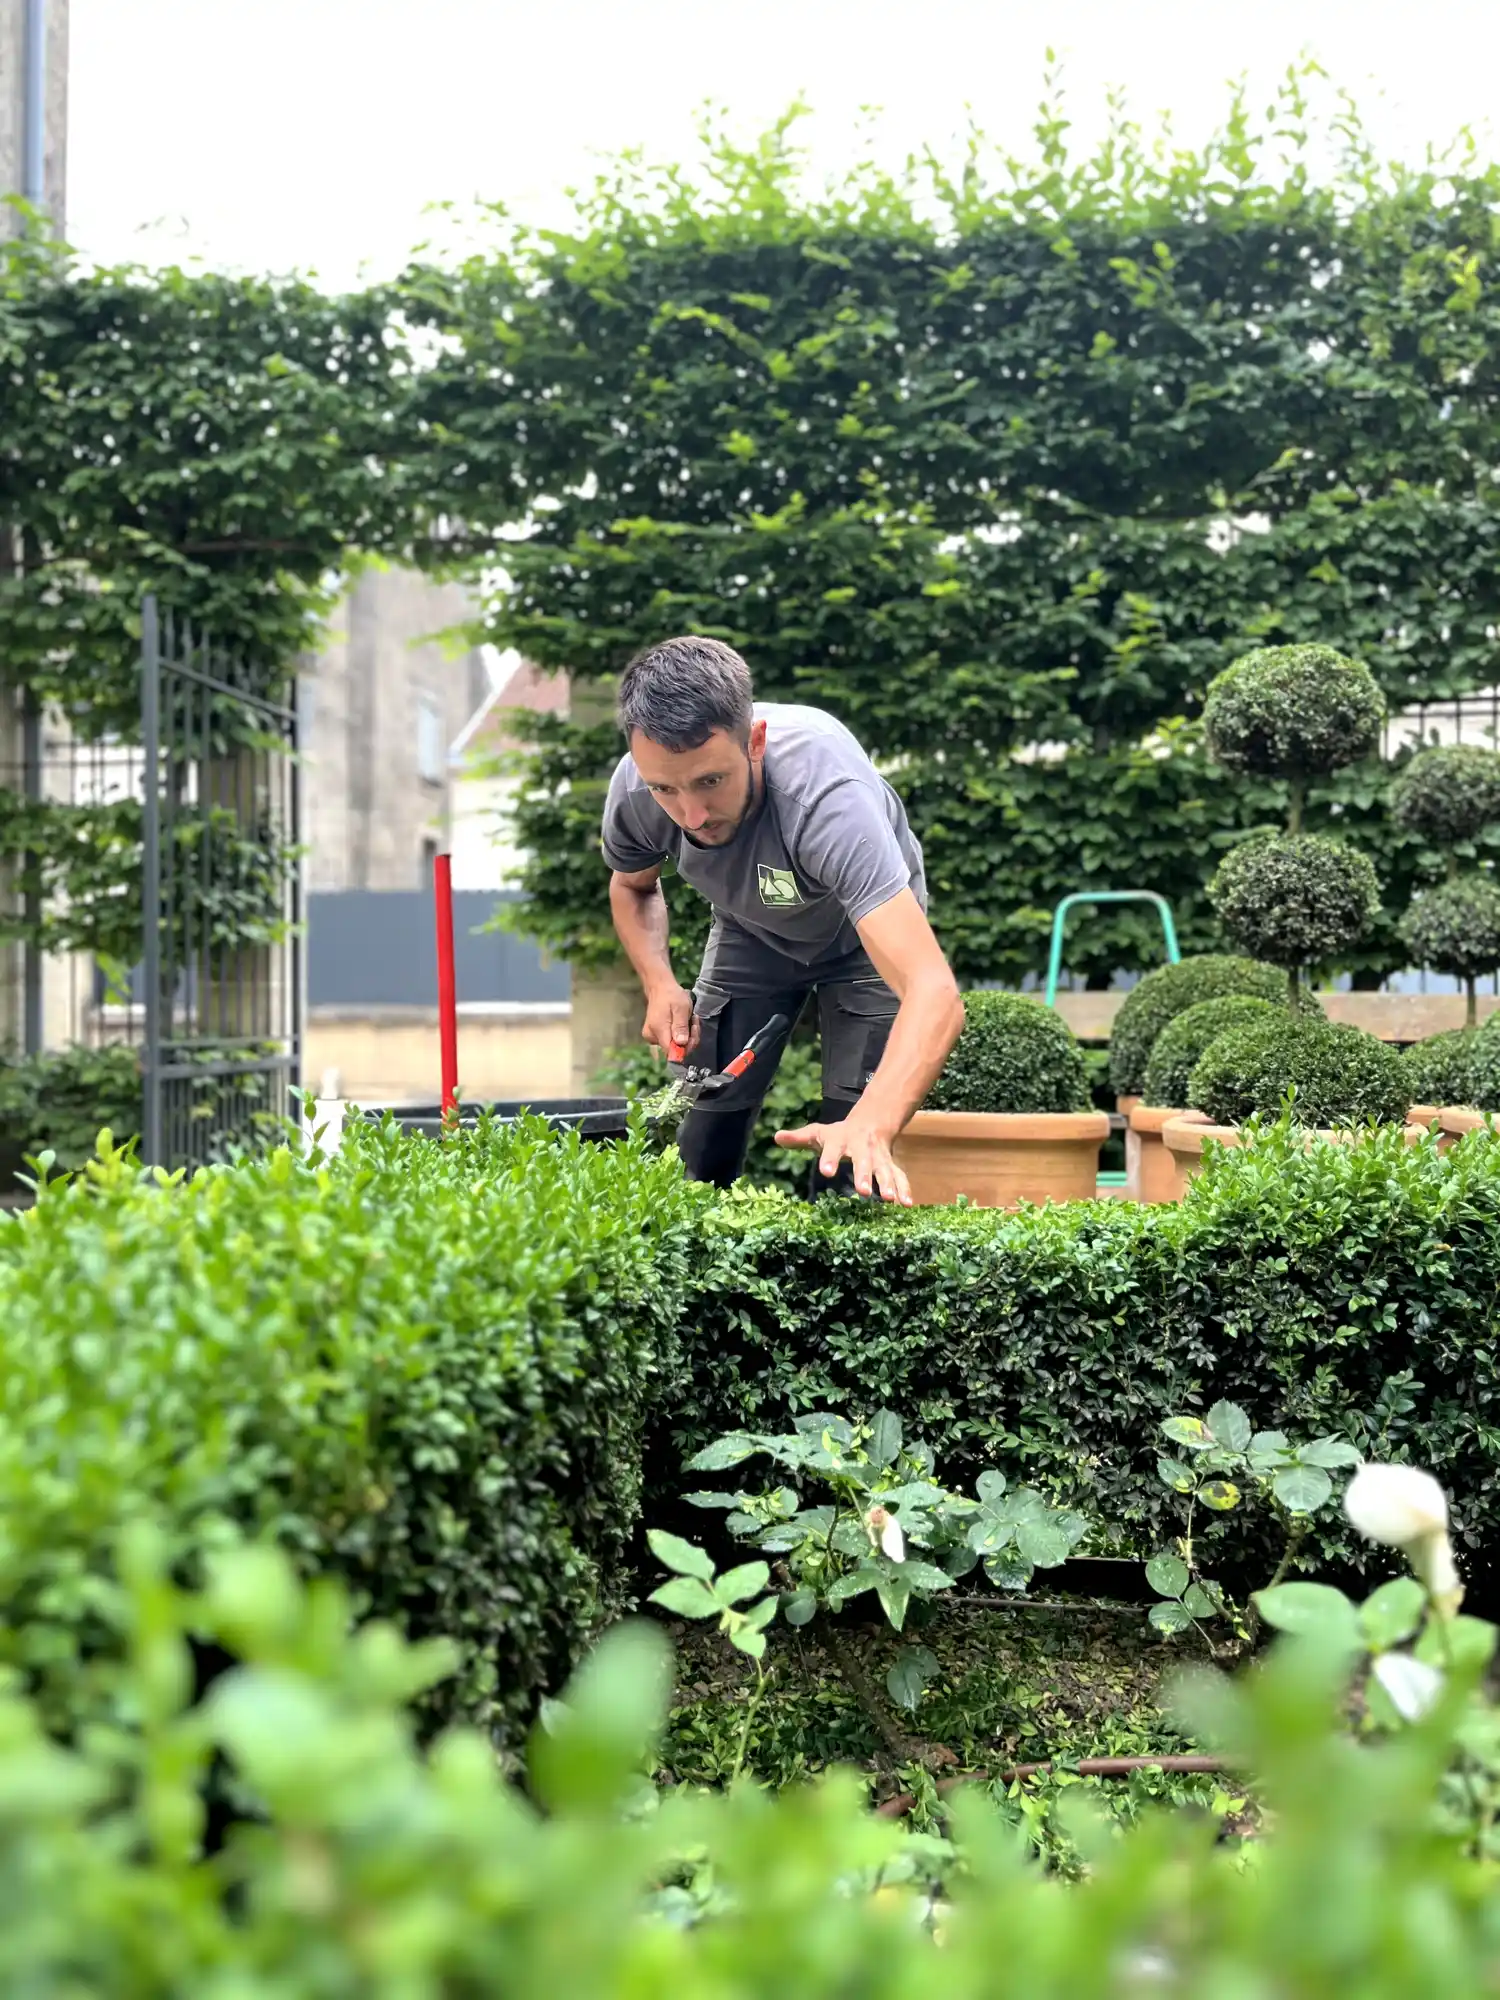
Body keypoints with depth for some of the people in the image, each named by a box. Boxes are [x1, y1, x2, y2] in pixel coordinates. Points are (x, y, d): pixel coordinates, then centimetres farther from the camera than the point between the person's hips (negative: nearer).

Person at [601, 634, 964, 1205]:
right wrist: (659, 984, -20)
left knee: (850, 1159, -14)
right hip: (750, 932, 3)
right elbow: (632, 886, -1)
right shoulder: (633, 793, -29)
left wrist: (869, 1128, -69)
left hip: (863, 929, -3)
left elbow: (935, 995, -54)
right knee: (699, 1153, -1)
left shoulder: (827, 796, -45)